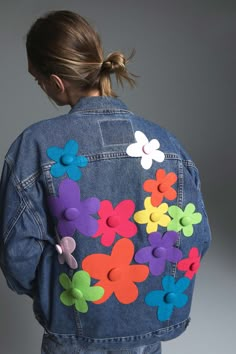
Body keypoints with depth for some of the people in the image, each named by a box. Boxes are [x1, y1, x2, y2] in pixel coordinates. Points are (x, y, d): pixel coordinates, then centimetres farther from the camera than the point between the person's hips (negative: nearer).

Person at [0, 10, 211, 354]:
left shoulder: (36, 145, -18)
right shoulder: (166, 142, -11)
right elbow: (197, 238, -5)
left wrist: (49, 292, 5)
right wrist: (158, 286, 10)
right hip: (151, 325, 3)